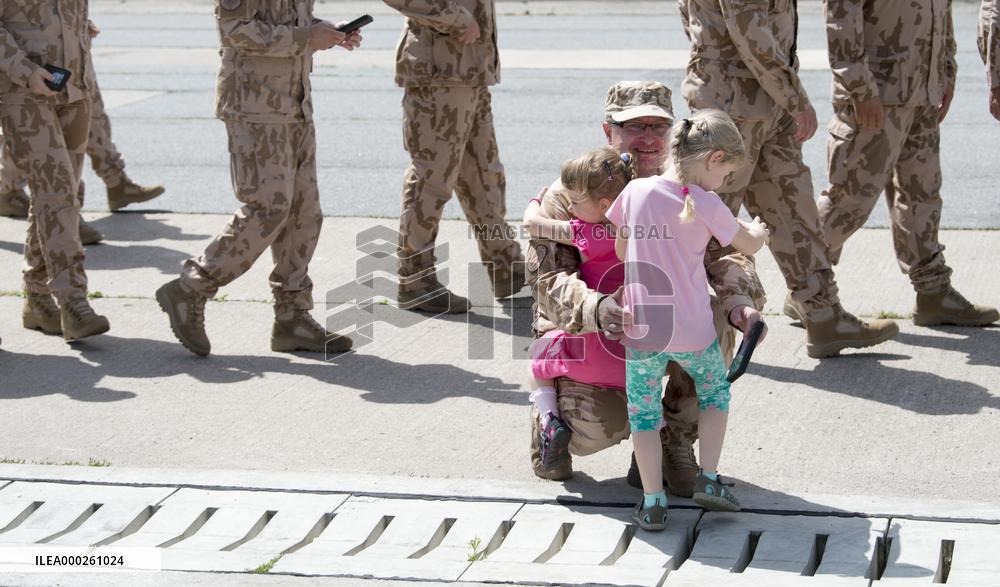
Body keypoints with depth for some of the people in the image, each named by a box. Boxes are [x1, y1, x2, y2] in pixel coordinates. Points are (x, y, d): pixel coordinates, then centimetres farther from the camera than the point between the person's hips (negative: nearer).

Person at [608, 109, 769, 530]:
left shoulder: (636, 191, -3)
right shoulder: (706, 204, -11)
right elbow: (749, 246, 4)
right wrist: (757, 230, 27)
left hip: (640, 327, 2)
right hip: (692, 329, -2)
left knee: (643, 410, 13)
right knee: (715, 391, 24)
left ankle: (653, 503, 8)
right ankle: (708, 479, 16)